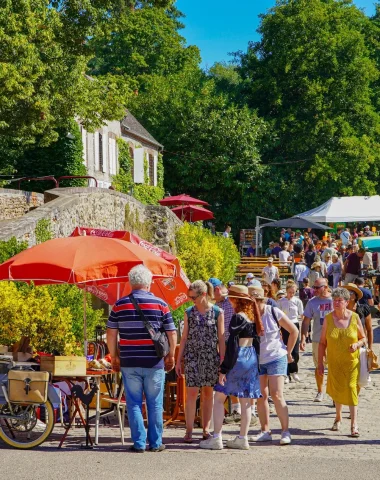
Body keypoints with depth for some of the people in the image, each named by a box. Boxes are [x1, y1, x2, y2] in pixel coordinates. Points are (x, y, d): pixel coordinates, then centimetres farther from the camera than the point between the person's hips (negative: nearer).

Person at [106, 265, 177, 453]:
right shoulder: (160, 304, -2)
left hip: (129, 362, 1)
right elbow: (172, 333, -1)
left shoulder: (120, 305, 0)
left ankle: (139, 443, 7)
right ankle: (155, 443, 13)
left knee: (134, 403, 8)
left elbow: (111, 334, 1)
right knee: (155, 404, 9)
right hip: (154, 362, -1)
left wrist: (114, 357, 11)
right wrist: (171, 356, 11)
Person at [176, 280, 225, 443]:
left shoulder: (217, 312, 0)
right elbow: (184, 338, 9)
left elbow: (221, 338, 2)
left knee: (208, 393, 6)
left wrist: (222, 361, -2)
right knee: (191, 393, -6)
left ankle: (206, 429, 14)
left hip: (211, 357, 0)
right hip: (192, 357, 0)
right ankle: (189, 431, -5)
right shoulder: (189, 313, 5)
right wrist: (178, 361, 7)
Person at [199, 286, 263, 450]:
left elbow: (232, 344, -17)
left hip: (238, 359, -8)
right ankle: (243, 438, 10)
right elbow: (256, 340, 13)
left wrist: (224, 369, -15)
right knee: (245, 401, 8)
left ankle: (216, 438, -3)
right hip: (251, 360, 8)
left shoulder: (238, 317, -14)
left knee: (218, 398, 0)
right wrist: (255, 364, 19)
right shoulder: (253, 317, 9)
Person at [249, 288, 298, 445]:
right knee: (261, 396, 5)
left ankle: (286, 431, -5)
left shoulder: (274, 312, -10)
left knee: (277, 395, -10)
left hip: (276, 357, -3)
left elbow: (294, 331, 0)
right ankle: (265, 431, 13)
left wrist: (288, 352, 2)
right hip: (256, 361, 3)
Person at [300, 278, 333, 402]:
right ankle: (320, 392, 24)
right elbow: (306, 321, 1)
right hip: (317, 340, 2)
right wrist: (303, 338, -8)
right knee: (319, 367, 10)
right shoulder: (312, 302, 0)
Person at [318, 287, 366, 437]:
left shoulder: (354, 317, -7)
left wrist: (357, 345, -19)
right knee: (337, 390, 13)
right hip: (334, 361, 2)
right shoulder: (328, 318, -5)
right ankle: (338, 418, 37)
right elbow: (322, 342, -1)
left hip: (352, 360, -2)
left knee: (351, 388, -13)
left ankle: (354, 424, -11)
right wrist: (320, 363, -4)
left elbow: (363, 338, 3)